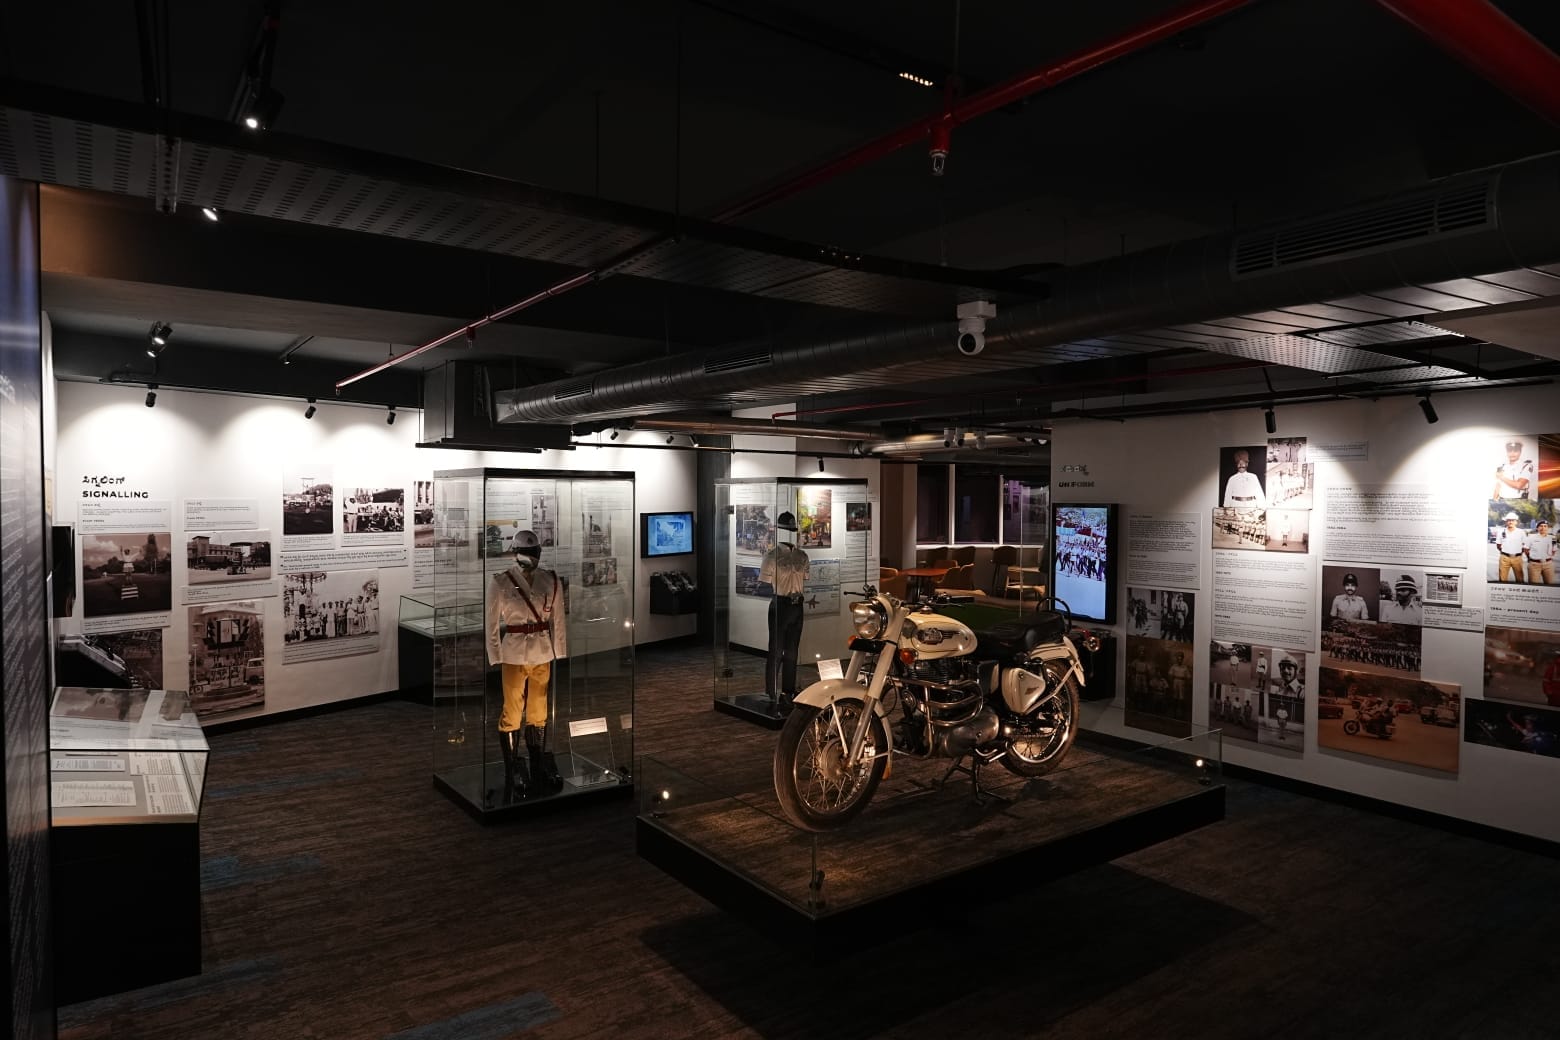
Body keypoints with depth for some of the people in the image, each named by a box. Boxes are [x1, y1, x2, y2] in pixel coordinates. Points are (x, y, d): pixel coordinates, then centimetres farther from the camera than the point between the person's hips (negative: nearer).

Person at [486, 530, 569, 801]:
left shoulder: (552, 581, 0)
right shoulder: (500, 582, -7)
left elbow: (559, 620, 5)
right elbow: (491, 623, -3)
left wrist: (559, 655, 4)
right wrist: (495, 658, -4)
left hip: (543, 654, 3)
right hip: (513, 654, -3)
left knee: (538, 712, 14)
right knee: (512, 714, 2)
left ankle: (539, 768, 27)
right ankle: (512, 773, 13)